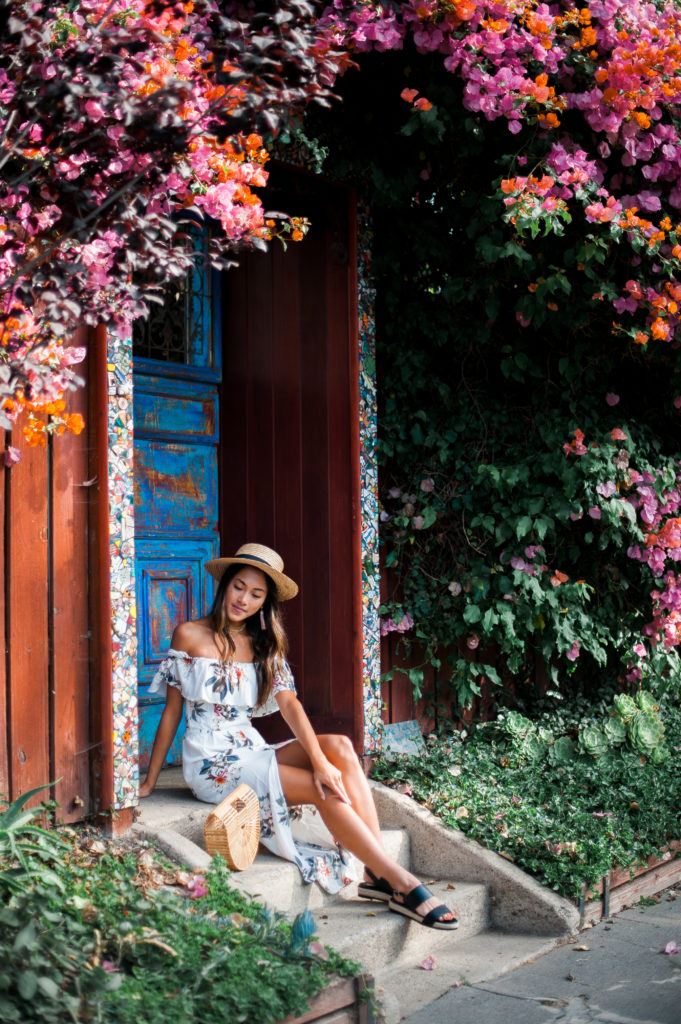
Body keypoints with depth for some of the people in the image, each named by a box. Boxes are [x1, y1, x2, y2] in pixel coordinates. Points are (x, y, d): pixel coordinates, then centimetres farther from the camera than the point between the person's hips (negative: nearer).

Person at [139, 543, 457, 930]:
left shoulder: (264, 646, 11)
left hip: (252, 751, 5)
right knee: (327, 792, -23)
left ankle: (379, 876, -27)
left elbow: (289, 702, -4)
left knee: (341, 747, -22)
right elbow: (172, 711, 0)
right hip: (212, 763, -5)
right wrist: (149, 783, 0)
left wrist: (320, 760, -18)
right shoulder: (190, 636, -2)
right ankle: (403, 884, -20)